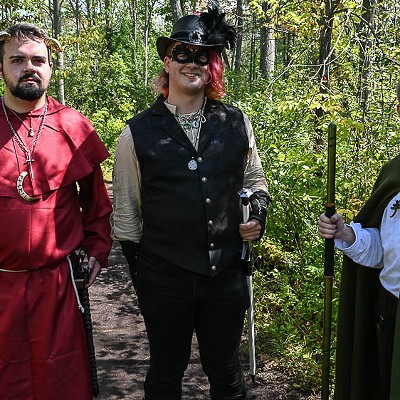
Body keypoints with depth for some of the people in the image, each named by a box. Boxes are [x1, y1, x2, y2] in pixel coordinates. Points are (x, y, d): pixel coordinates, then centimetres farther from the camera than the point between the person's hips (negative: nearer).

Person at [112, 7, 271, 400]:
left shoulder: (236, 123, 1)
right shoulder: (138, 132, -5)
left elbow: (255, 181, 15)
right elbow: (126, 212, 1)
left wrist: (257, 216, -5)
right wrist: (139, 271, 3)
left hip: (227, 275, 2)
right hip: (164, 279, -2)